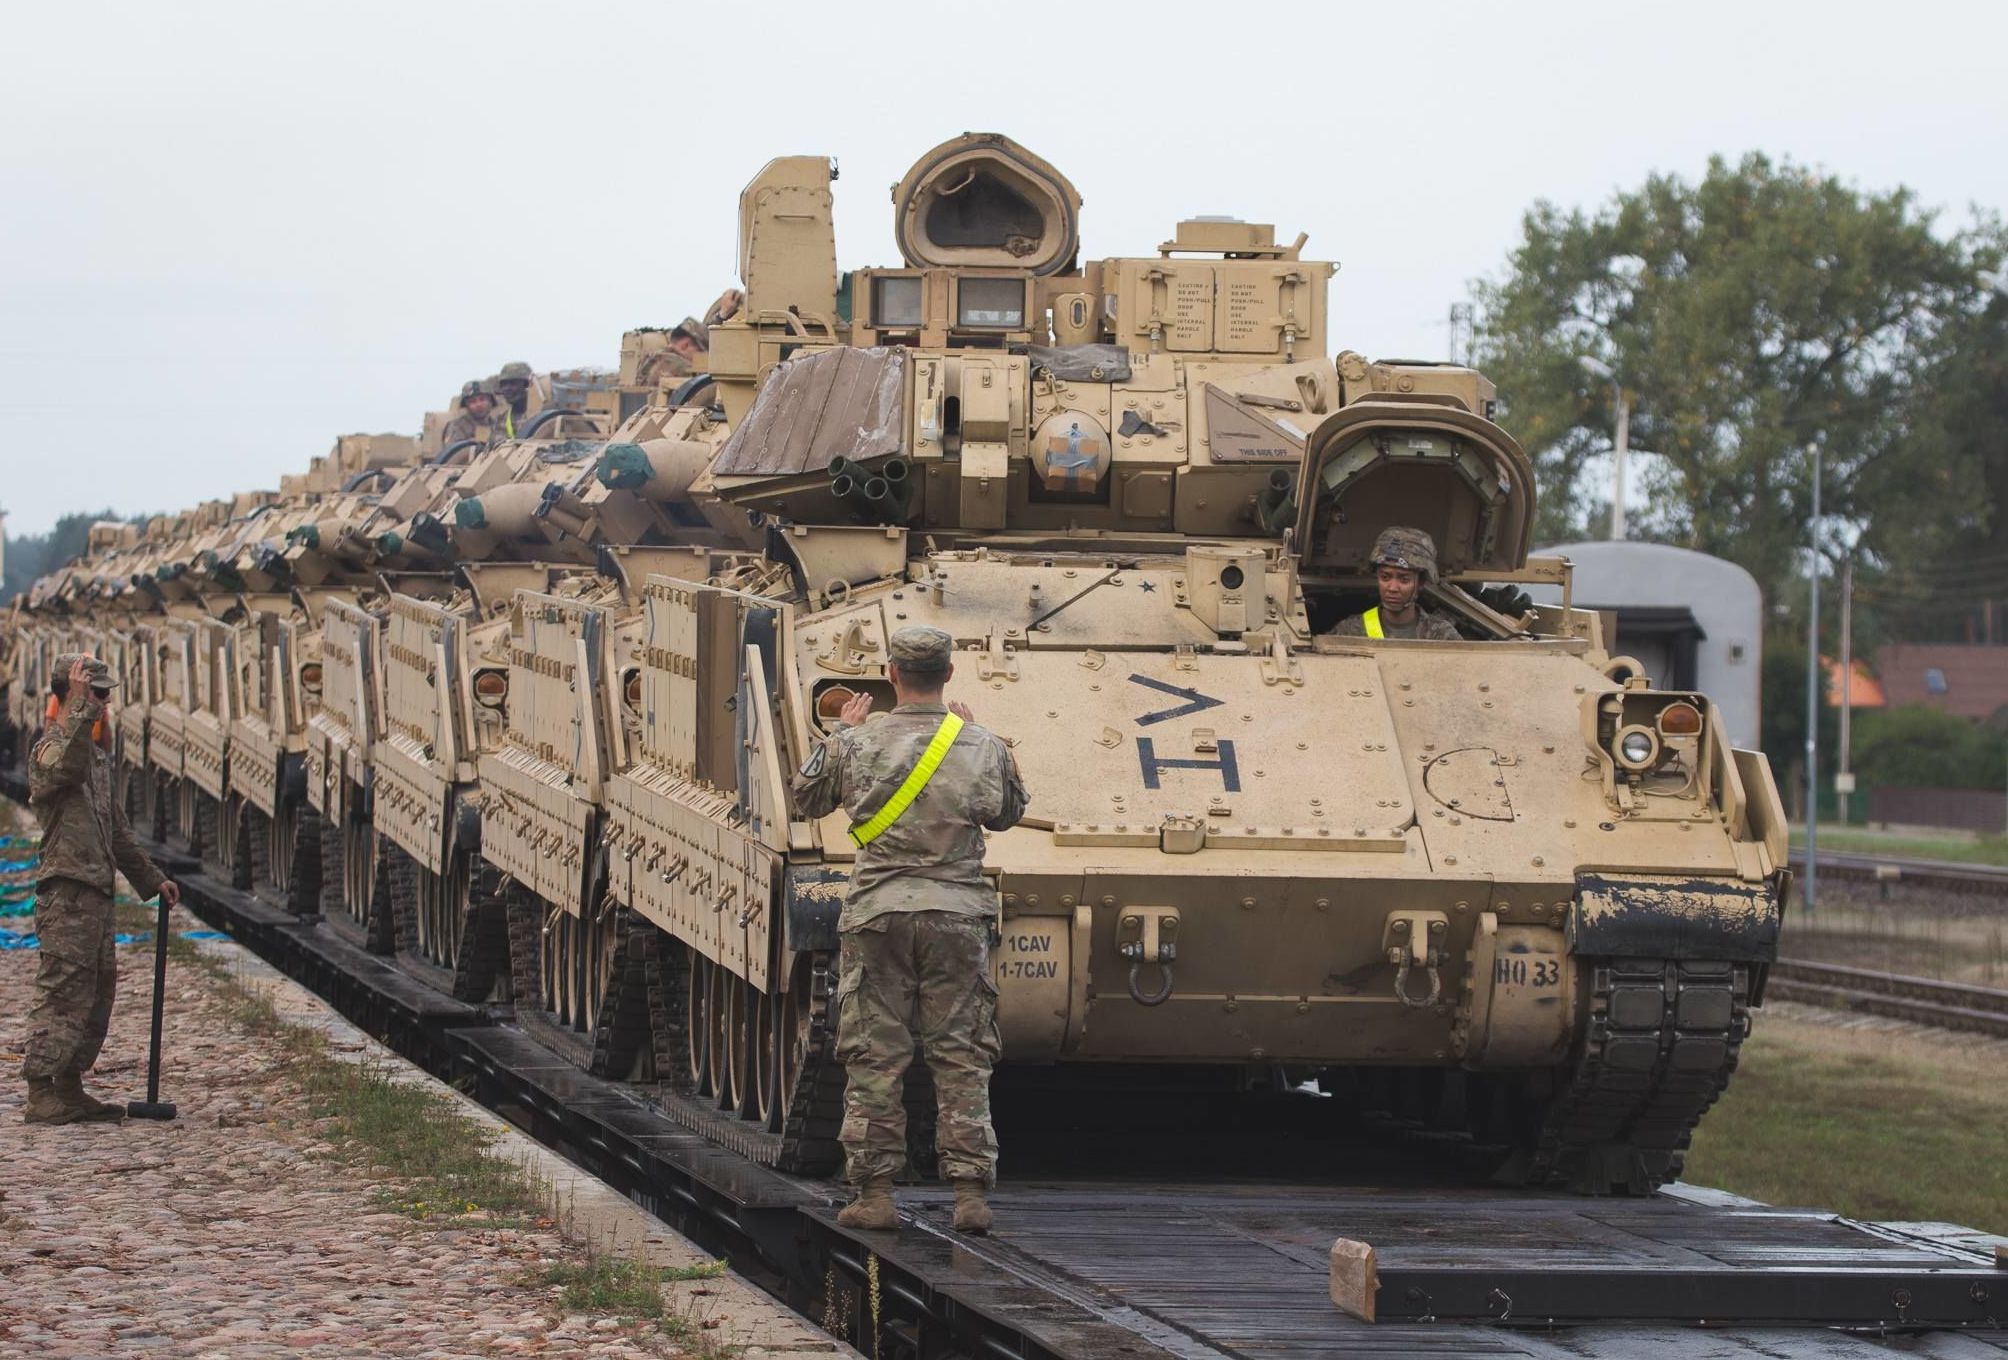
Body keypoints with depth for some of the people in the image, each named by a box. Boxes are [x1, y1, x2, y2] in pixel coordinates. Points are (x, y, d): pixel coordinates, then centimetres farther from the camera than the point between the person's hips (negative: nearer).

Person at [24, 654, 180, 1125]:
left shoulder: (95, 752, 21)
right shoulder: (51, 747, -9)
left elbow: (116, 829, 29)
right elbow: (66, 768, -36)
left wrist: (150, 878, 29)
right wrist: (81, 707, -35)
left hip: (96, 892, 10)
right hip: (67, 894, -10)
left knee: (98, 991, 11)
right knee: (62, 992, -10)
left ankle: (69, 1089, 17)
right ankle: (41, 1094, -8)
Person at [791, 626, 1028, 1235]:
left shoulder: (856, 744, -4)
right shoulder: (982, 747, -1)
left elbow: (806, 797, 12)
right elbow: (1008, 813, 17)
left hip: (878, 913, -1)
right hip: (957, 913, 1)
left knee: (874, 1059, 4)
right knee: (962, 1059, 5)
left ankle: (873, 1192, 3)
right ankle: (970, 1194, 1)